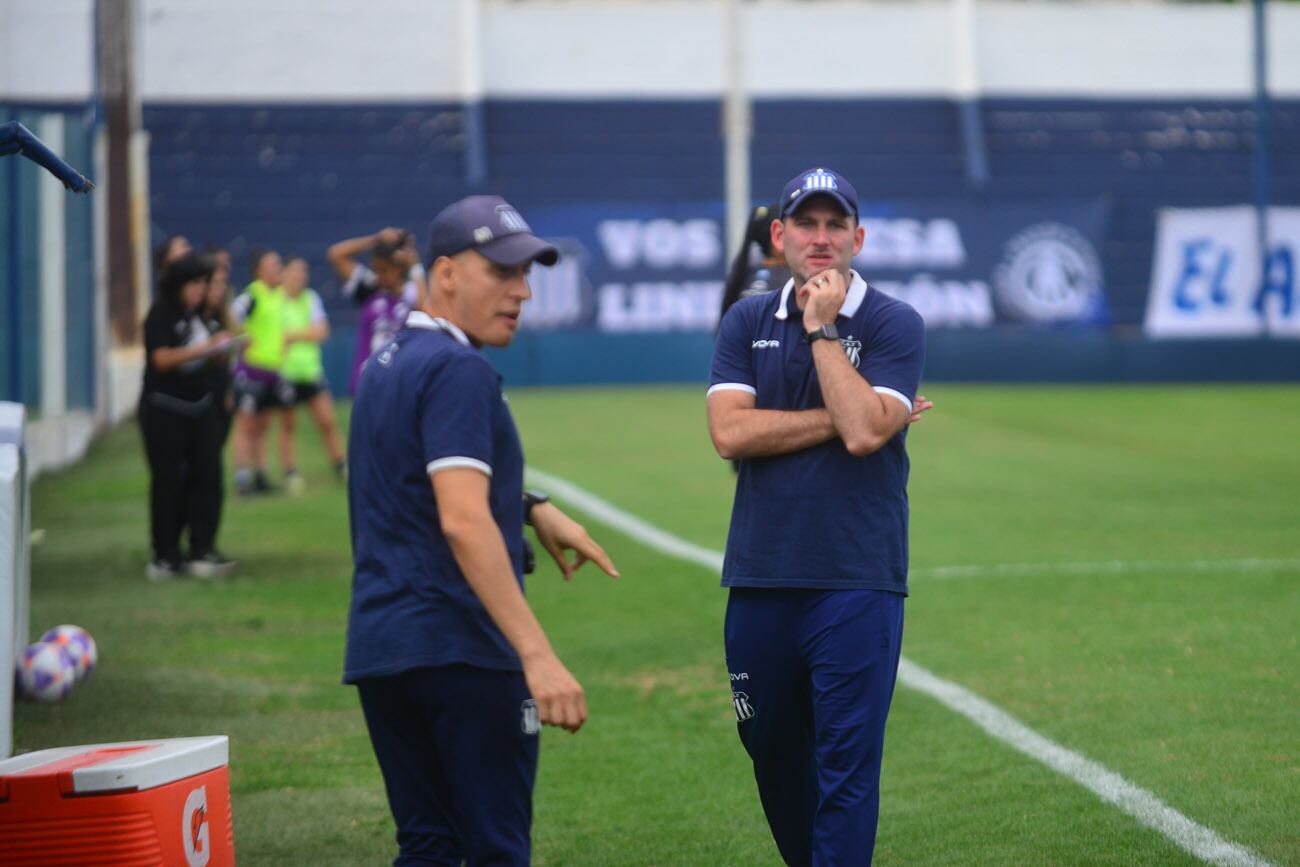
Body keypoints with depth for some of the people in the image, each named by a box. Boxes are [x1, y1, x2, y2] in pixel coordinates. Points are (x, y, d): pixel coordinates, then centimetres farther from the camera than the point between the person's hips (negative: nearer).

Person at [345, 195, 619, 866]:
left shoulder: (385, 366, 17)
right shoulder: (459, 371, -12)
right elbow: (462, 520, -24)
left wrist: (529, 507, 18)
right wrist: (537, 653, -29)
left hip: (375, 650, 9)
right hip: (461, 648, -9)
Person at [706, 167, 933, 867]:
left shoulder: (894, 325, 0)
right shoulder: (747, 323, 9)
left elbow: (863, 431, -16)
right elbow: (730, 432, -6)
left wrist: (822, 330, -11)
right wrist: (841, 418, -9)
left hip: (856, 581, -4)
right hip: (759, 579, 4)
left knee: (847, 765, -7)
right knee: (772, 753, 14)